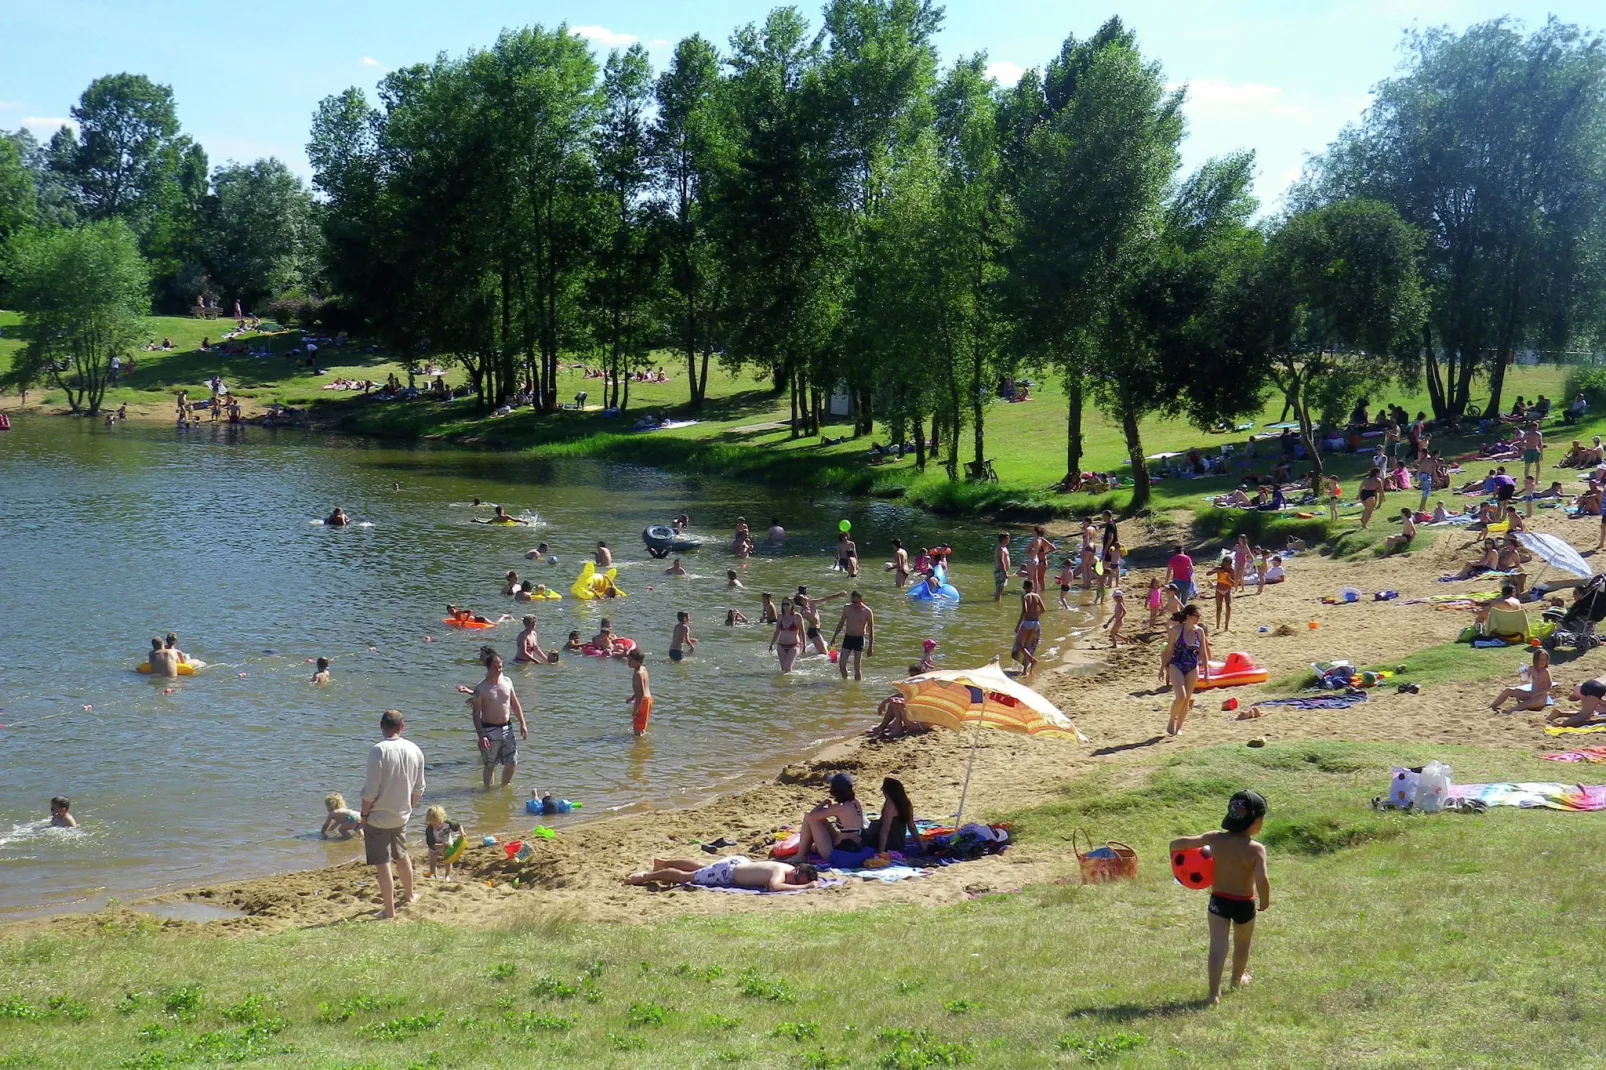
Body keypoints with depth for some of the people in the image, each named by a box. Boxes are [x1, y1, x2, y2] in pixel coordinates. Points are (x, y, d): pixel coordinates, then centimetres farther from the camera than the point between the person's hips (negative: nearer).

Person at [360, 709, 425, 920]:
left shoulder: (378, 750, -20)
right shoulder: (414, 750, -2)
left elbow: (370, 790, -19)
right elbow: (419, 789, 6)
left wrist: (364, 815, -6)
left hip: (378, 817, -6)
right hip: (401, 816, 6)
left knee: (383, 863, 2)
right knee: (401, 855, 26)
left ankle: (389, 910, 5)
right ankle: (409, 896, 43)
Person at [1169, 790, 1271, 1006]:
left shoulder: (1215, 839, -11)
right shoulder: (1256, 849, -21)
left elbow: (1176, 844, -11)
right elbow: (1262, 880, -33)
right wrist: (1265, 901, -14)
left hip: (1218, 901, 1)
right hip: (1244, 904, -1)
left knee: (1217, 946, 0)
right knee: (1242, 945, 24)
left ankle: (1214, 993, -10)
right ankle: (1238, 978, 47)